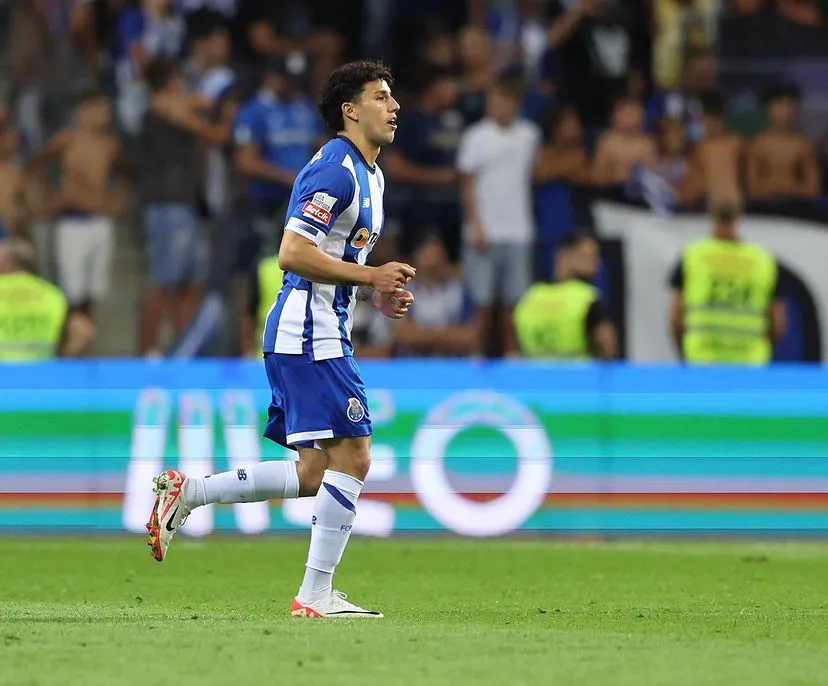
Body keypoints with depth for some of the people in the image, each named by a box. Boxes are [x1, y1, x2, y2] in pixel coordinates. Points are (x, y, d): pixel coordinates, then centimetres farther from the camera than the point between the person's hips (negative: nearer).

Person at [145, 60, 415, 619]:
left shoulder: (368, 174, 19)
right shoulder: (335, 169, -14)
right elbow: (293, 254, -21)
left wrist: (377, 293, 11)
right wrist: (372, 276, -18)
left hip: (323, 335, 10)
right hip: (309, 333, -10)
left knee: (313, 476, 6)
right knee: (351, 457, -12)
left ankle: (186, 493, 11)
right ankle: (316, 595, -9)